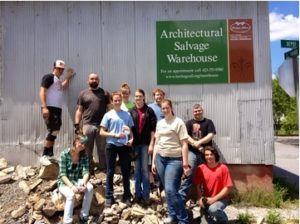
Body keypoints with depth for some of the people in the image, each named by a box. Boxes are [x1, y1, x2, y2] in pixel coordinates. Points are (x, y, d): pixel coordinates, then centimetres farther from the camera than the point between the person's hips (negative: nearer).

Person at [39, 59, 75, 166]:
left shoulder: (58, 81, 21)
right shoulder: (48, 77, -5)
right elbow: (42, 92, -13)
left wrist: (68, 77, 27)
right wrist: (44, 107, -23)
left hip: (57, 109, 9)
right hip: (50, 108, -9)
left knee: (55, 132, 10)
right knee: (53, 132, -14)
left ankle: (50, 155, 18)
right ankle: (44, 156, -9)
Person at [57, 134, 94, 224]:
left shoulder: (84, 155, -4)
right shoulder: (64, 154, -16)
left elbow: (86, 171, -11)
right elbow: (62, 174, -19)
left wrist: (84, 182, -32)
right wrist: (71, 186, -32)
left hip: (77, 180, 3)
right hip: (64, 182, -3)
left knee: (90, 188, -26)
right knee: (71, 194, -34)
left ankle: (83, 216, -12)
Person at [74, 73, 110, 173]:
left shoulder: (104, 93, 10)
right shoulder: (83, 93, 11)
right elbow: (79, 110, 9)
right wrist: (76, 124, 0)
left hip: (102, 125, 0)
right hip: (88, 125, 1)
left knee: (102, 150, 5)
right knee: (87, 151, 5)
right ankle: (89, 171, 15)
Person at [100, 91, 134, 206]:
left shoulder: (127, 114, 5)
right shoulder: (108, 115, -1)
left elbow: (130, 130, 12)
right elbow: (102, 132, -3)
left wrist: (131, 139, -8)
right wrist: (115, 135, -15)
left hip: (124, 146, 2)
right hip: (111, 145, -2)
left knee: (125, 171, 9)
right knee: (110, 172, 6)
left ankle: (127, 196, 21)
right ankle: (109, 197, 16)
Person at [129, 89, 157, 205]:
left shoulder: (149, 111, 1)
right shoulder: (131, 112, 7)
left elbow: (153, 128, -2)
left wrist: (151, 144, -7)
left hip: (145, 143, -2)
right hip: (135, 144, 2)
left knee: (145, 169, -1)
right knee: (137, 170, 8)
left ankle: (146, 196, 7)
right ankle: (138, 194, 18)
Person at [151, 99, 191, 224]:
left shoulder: (178, 122, -6)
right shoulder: (160, 123, 12)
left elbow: (184, 144, -9)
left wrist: (185, 164, -13)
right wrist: (154, 161, 13)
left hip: (174, 159, -6)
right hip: (161, 158, 6)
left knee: (170, 190, -12)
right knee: (167, 190, 11)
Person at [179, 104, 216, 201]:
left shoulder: (208, 122, 9)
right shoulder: (189, 123, 10)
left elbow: (211, 135, -5)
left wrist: (199, 142, -16)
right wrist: (195, 145, -15)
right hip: (192, 152, -1)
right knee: (189, 175, -8)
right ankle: (181, 197, -6)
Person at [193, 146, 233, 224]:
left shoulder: (223, 168, -12)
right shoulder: (201, 168, -5)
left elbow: (227, 187, -11)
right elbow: (198, 185, 2)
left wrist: (214, 199, -17)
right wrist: (200, 198, -15)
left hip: (221, 199, -3)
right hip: (207, 199, 3)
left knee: (213, 209, -32)